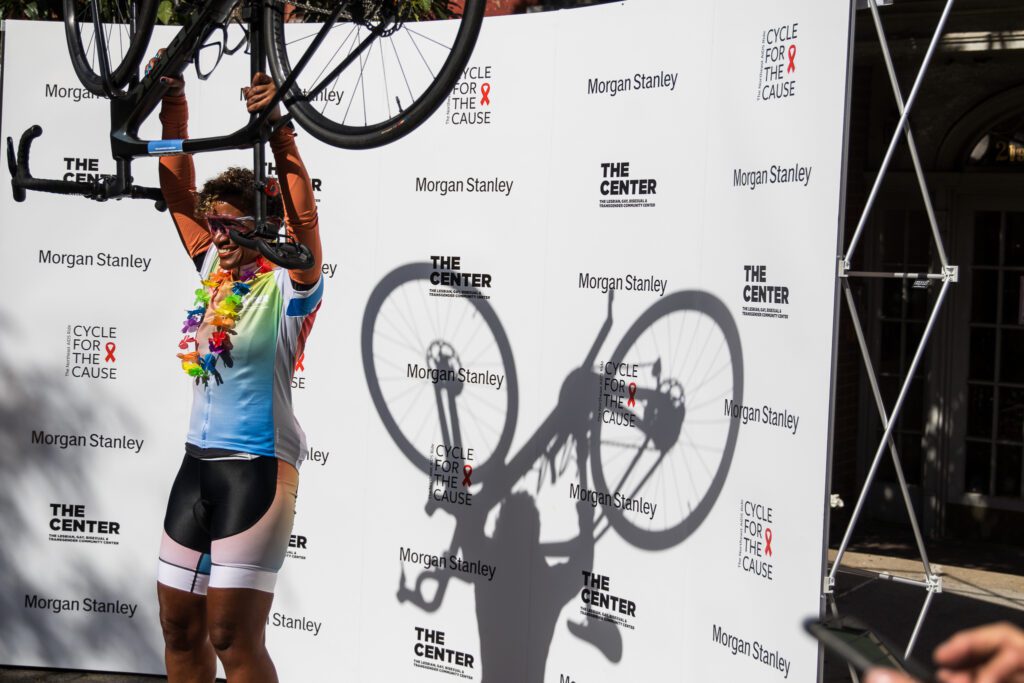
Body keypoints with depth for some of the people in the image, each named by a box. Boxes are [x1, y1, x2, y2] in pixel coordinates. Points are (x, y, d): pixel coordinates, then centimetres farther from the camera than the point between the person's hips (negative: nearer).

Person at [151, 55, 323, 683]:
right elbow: (179, 189, 7)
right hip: (198, 462, 7)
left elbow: (303, 216, -25)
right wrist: (173, 101, -1)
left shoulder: (287, 286, -8)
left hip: (258, 467, -7)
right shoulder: (212, 270, 9)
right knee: (179, 627, 14)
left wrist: (279, 131, -34)